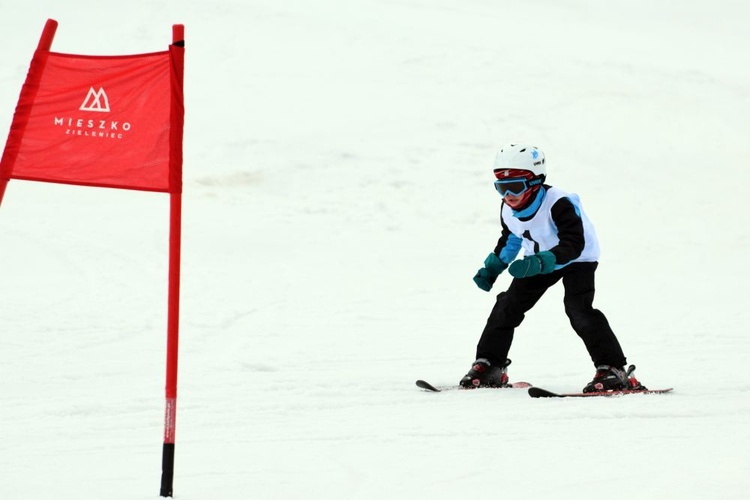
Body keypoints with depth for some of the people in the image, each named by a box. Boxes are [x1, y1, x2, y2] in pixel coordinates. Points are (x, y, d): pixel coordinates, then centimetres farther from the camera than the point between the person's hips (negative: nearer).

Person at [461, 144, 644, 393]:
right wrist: (492, 267, 8)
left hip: (577, 260, -7)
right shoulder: (509, 210, -10)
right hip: (539, 262, 7)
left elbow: (574, 244, -42)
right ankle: (488, 365, 13)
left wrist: (539, 263, -53)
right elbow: (509, 239, 13)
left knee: (578, 309, -26)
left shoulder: (559, 204, -35)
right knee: (508, 305, 0)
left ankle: (612, 370, -23)